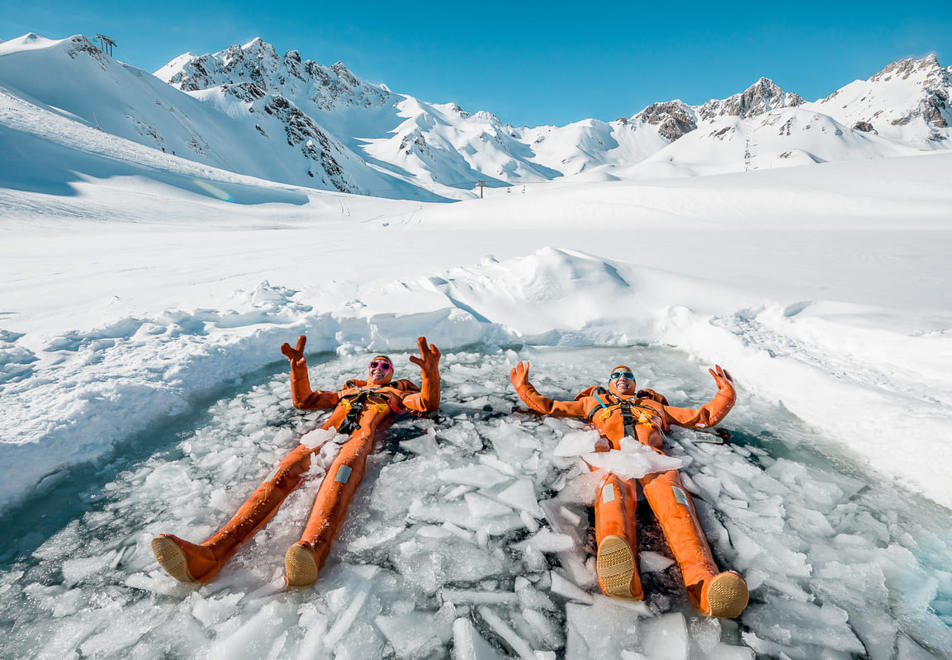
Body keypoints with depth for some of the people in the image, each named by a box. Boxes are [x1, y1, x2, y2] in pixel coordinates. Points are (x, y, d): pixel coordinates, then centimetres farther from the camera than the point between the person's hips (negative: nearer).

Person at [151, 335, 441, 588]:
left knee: (343, 468, -39)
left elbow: (428, 404, 15)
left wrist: (431, 373, -3)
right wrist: (298, 368, 24)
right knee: (286, 472, -27)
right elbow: (304, 400, 40)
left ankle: (312, 548, -65)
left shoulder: (399, 392, 33)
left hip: (362, 439, -3)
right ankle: (210, 551, -45)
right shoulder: (347, 390, 41)